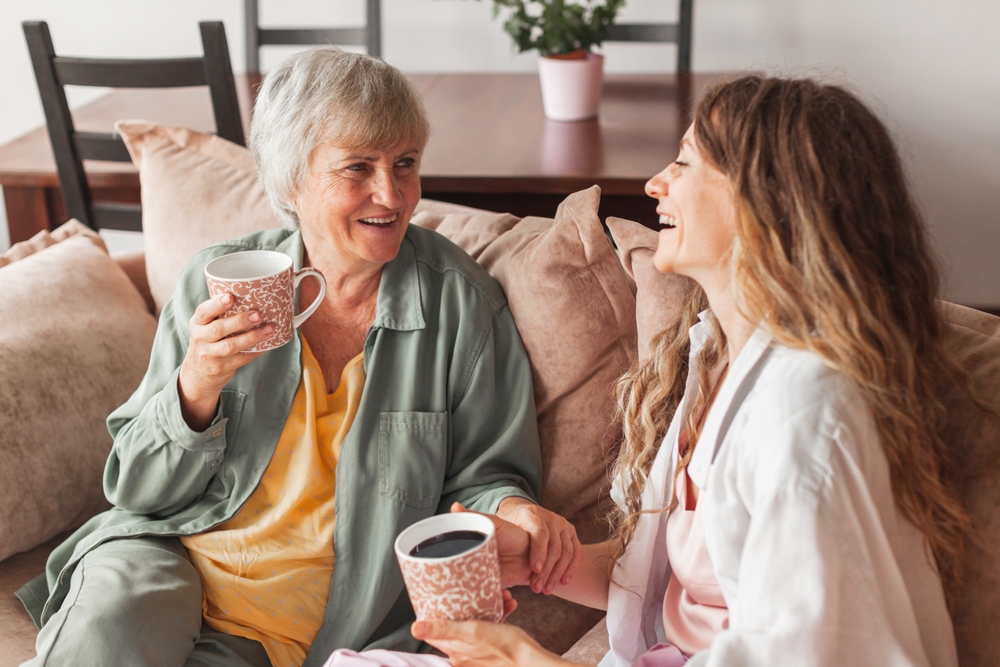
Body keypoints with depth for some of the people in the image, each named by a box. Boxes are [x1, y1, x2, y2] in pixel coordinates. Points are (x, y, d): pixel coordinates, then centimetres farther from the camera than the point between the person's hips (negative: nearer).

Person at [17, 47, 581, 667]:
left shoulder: (463, 301, -5)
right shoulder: (218, 281, -2)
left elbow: (478, 476, 3)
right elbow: (139, 489, 1)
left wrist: (510, 511, -21)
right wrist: (198, 386, -19)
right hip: (169, 552, 1)